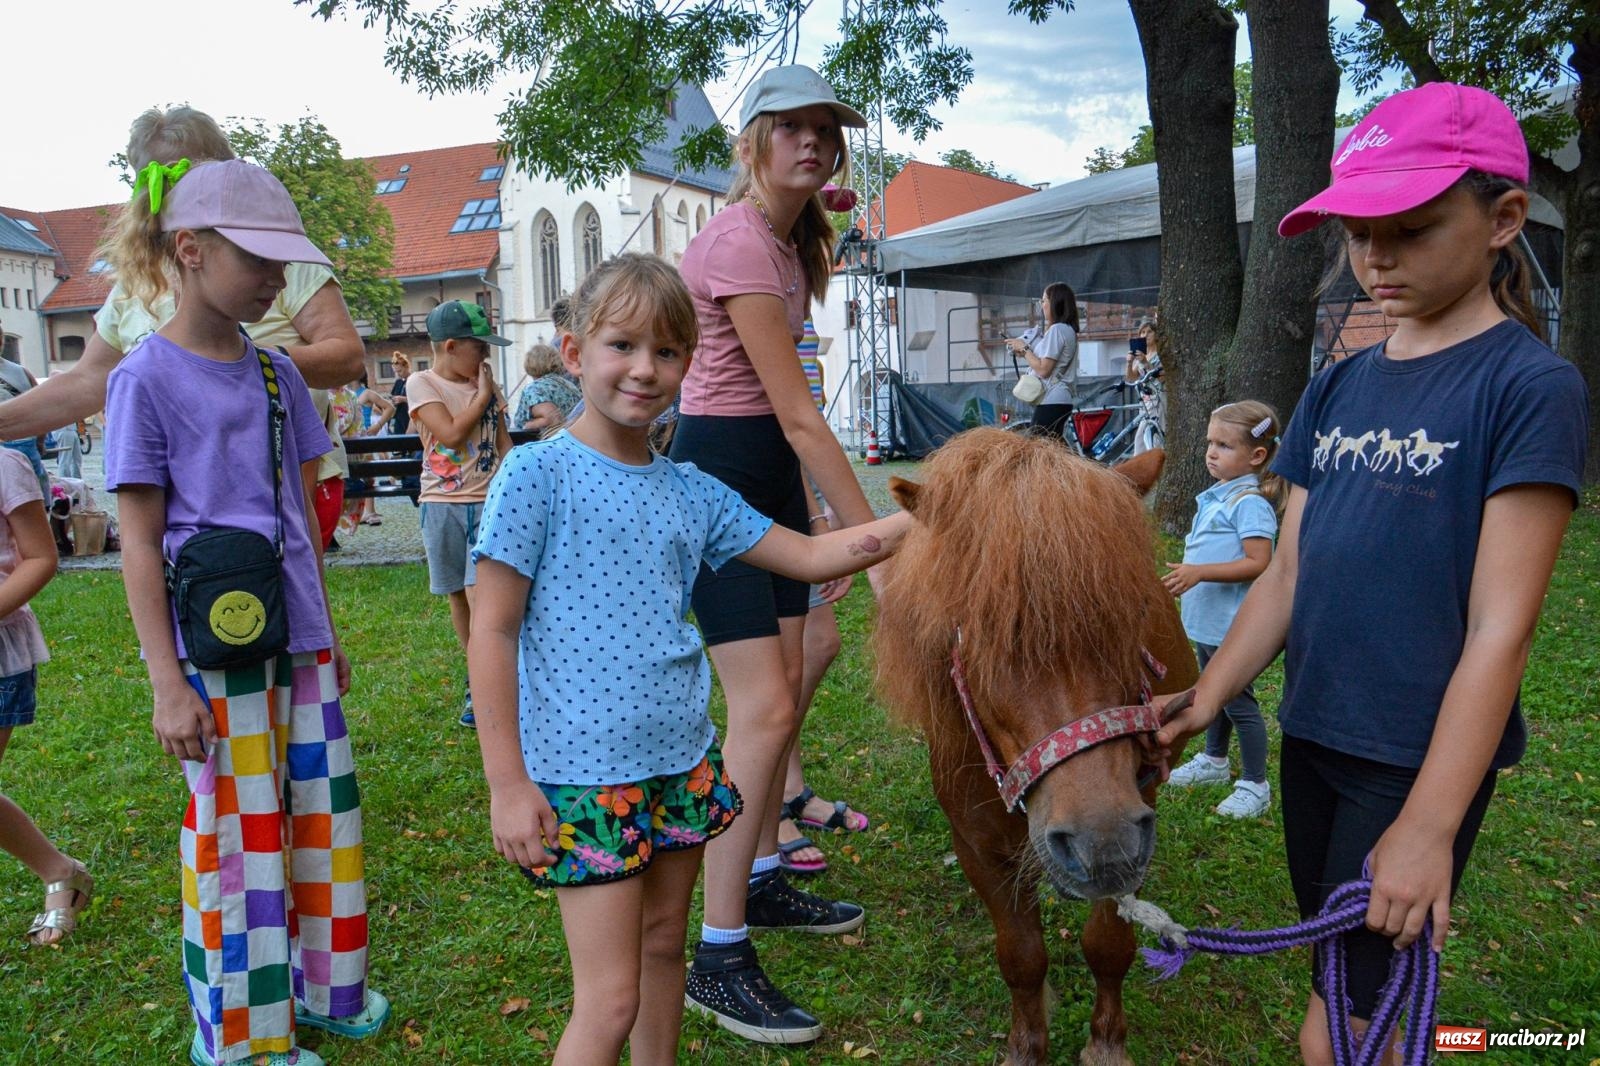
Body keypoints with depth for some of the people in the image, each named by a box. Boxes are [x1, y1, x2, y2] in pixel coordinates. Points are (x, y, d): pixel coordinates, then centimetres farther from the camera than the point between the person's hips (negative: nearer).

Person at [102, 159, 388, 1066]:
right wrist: (168, 682, -12)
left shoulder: (277, 373, 8)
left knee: (324, 812, 13)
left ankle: (322, 985, 33)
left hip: (299, 641, 6)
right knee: (238, 834, 3)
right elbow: (140, 544, -9)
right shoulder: (146, 378, -8)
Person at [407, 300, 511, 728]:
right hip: (443, 504, -1)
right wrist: (482, 395, -7)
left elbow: (504, 444, 12)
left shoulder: (487, 386, 9)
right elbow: (451, 434, -16)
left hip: (487, 503, 1)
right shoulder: (422, 383, -3)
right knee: (458, 596, 9)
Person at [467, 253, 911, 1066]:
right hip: (582, 772, -6)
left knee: (664, 945, 19)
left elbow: (810, 557, 11)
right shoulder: (538, 473, -10)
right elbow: (491, 632, -10)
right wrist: (507, 783, -12)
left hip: (683, 758, 6)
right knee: (610, 999, -2)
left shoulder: (692, 493, 5)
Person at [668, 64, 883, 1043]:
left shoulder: (789, 238, 13)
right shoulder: (741, 246, -18)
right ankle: (720, 955, -7)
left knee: (786, 690, 14)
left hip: (773, 466, 10)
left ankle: (763, 881, 31)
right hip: (719, 466, -10)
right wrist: (872, 535, -20)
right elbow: (798, 414, -21)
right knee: (764, 707, -14)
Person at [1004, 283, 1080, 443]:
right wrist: (1024, 352, 9)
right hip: (1058, 400, 10)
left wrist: (1024, 348, -5)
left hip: (1051, 402, -10)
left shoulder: (1057, 329, -11)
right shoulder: (1067, 329, 19)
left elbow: (1043, 369, -16)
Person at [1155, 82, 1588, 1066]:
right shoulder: (1338, 389, 7)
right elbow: (1286, 574, 8)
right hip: (1311, 737, 6)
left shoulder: (1532, 386, -13)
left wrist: (1428, 827, -19)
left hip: (1422, 761, -6)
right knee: (1337, 981, 21)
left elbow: (1500, 628, -17)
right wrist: (1201, 704, 0)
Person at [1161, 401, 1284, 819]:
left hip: (1232, 625, -10)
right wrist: (1184, 574, 16)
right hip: (1206, 620, 10)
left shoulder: (1250, 503, -20)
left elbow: (1258, 564, -27)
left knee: (1238, 700, -1)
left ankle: (1255, 785, 11)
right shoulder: (1216, 496, 9)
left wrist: (1200, 572, -31)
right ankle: (1214, 761, 41)